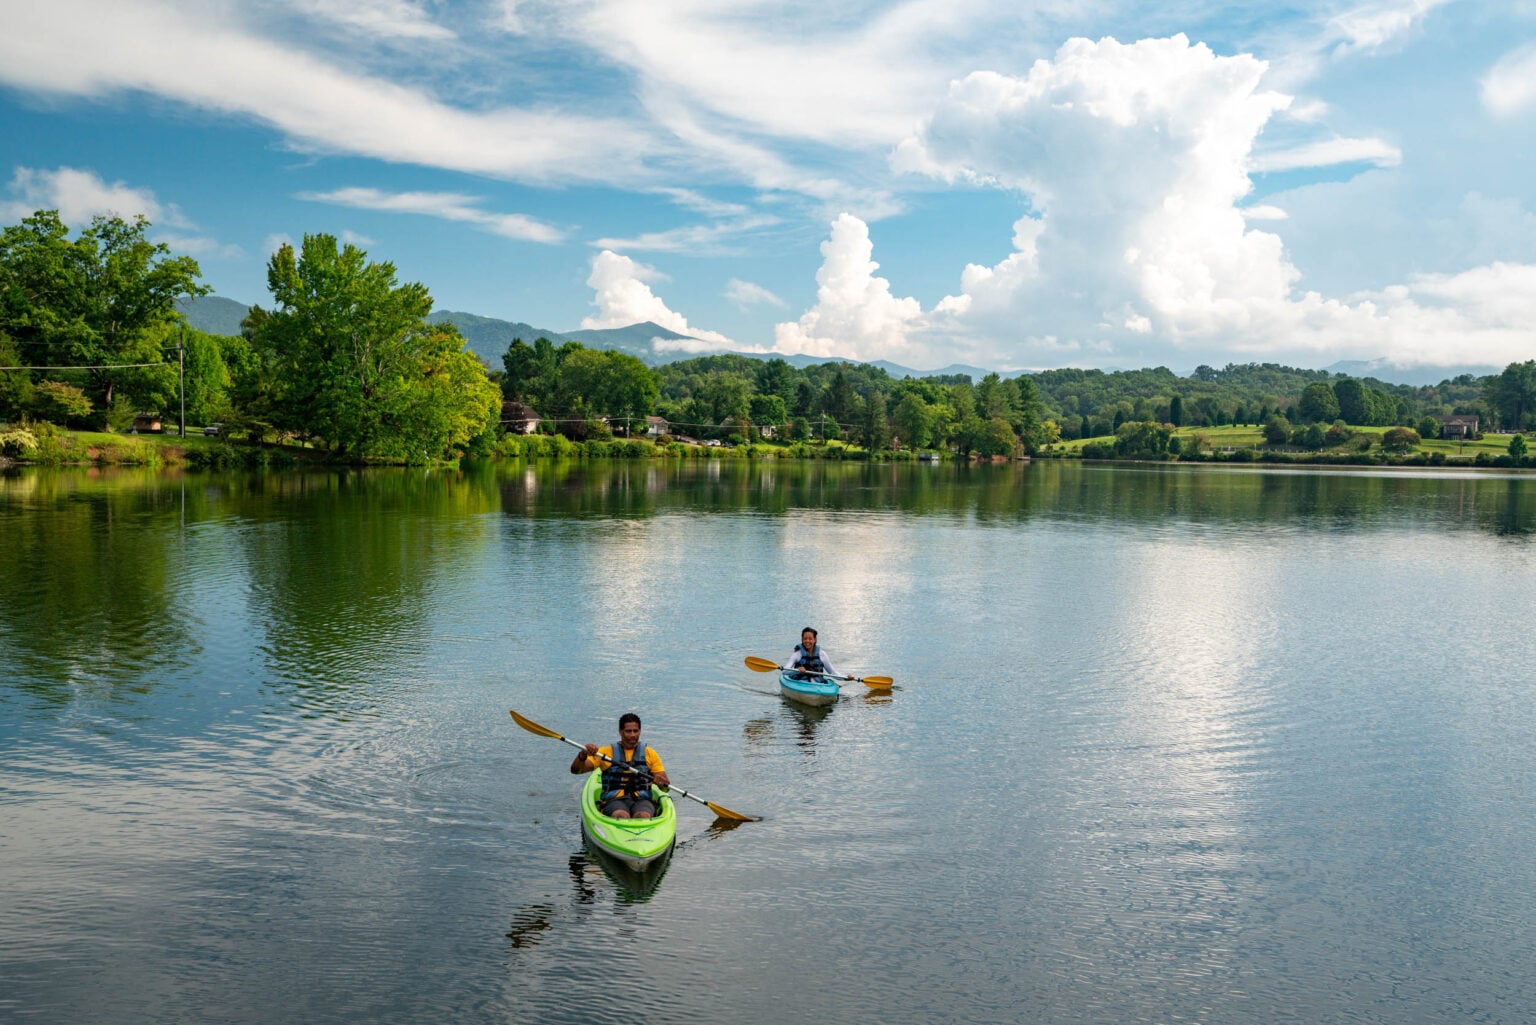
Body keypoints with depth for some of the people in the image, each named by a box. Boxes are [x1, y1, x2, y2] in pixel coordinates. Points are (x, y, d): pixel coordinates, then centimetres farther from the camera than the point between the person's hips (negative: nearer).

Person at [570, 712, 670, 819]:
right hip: (613, 800, -1)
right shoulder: (606, 752, 13)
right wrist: (582, 755, -19)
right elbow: (576, 770, 3)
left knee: (643, 816, -36)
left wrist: (661, 782, -13)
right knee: (621, 816, -37)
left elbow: (666, 787, 12)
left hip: (642, 800, 1)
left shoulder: (649, 753, 17)